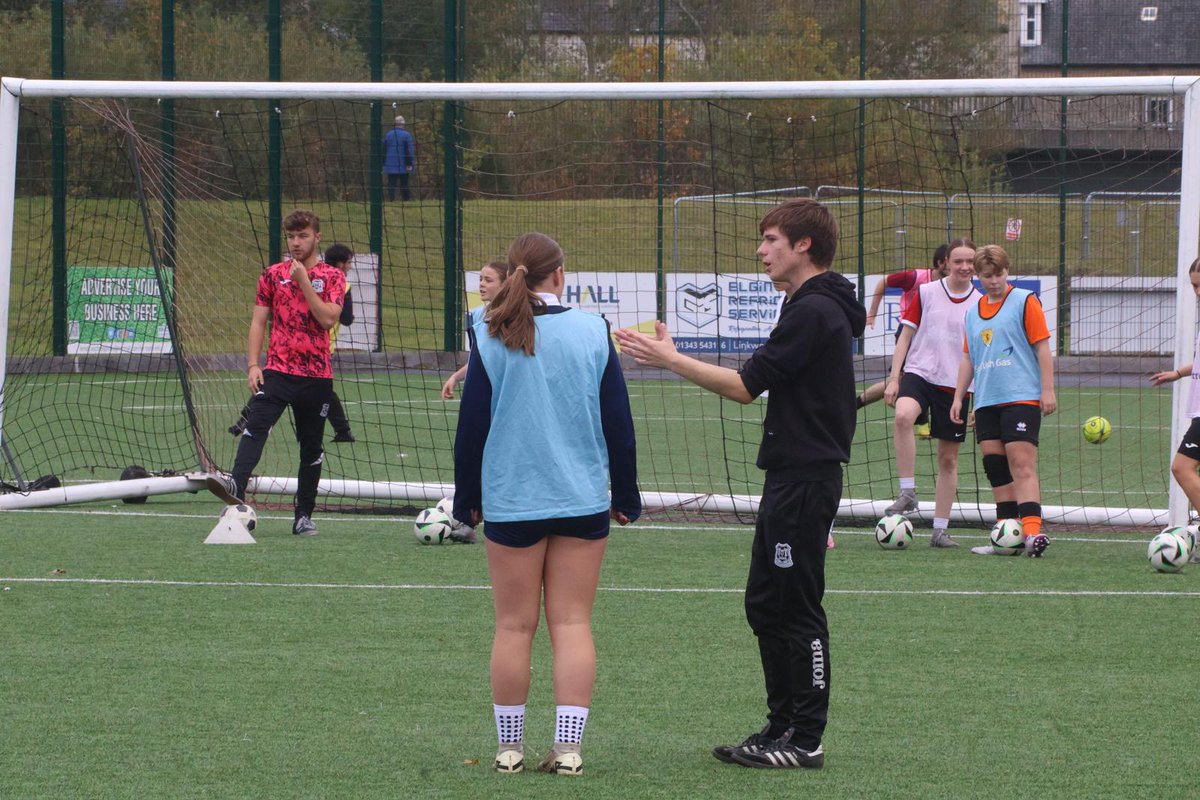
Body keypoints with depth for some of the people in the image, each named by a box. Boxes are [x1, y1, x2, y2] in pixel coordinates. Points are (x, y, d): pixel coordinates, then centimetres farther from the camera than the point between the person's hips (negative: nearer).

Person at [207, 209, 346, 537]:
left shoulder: (332, 277, 5)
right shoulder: (273, 274, 9)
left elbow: (328, 318, -10)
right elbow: (258, 322, 8)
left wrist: (304, 280, -13)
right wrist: (253, 365, -4)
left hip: (317, 376, 0)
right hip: (277, 371, 0)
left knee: (312, 447, 7)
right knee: (256, 426, -23)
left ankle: (304, 516, 16)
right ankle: (236, 485, -41)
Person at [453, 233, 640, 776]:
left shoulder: (489, 338, -5)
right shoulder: (593, 333, -2)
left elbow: (471, 425, -1)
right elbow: (619, 422, 2)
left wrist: (467, 498, 10)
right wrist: (625, 496, 12)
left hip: (510, 502, 0)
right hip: (582, 500, 1)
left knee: (514, 625, 8)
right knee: (573, 624, 3)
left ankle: (510, 747, 13)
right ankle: (568, 748, -2)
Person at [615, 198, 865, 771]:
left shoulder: (813, 312, -16)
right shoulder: (812, 306, 16)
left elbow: (746, 386, -17)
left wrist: (670, 359, -10)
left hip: (805, 480, -10)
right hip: (790, 474, 10)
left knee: (797, 608, -6)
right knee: (764, 604, 14)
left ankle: (806, 740, -1)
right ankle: (783, 724, 20)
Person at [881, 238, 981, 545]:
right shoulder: (925, 293, 2)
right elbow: (906, 335, 5)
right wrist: (894, 378, -3)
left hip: (955, 386, 2)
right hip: (919, 373, -2)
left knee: (948, 459, 6)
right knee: (903, 416, -35)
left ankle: (940, 530, 15)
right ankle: (908, 493, -27)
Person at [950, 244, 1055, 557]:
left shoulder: (1025, 301, -1)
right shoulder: (973, 311, 17)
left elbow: (1042, 346, -5)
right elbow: (967, 358, 23)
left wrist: (1048, 390, -10)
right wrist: (958, 397, 17)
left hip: (1022, 398, -6)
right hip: (986, 402, 6)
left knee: (1022, 465, -16)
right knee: (996, 469, 6)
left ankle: (1033, 532, -24)